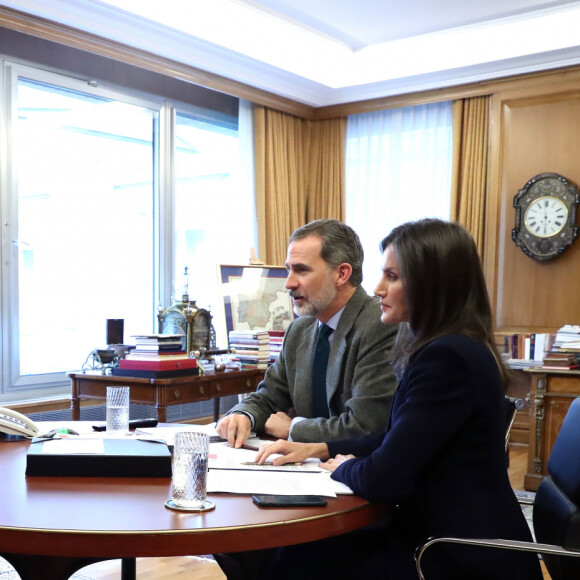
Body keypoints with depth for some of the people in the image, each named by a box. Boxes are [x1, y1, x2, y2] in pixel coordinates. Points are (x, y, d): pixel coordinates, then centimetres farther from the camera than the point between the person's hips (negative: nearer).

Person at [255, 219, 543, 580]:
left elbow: (381, 479, -23)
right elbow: (398, 441, 14)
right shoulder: (454, 347, 10)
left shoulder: (447, 357, -24)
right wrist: (317, 449, 6)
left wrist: (343, 467, -1)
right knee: (300, 551, 8)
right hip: (447, 534, 9)